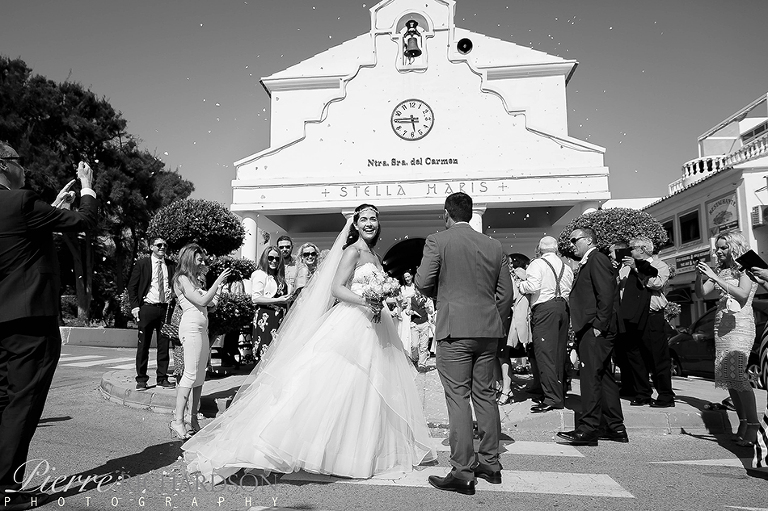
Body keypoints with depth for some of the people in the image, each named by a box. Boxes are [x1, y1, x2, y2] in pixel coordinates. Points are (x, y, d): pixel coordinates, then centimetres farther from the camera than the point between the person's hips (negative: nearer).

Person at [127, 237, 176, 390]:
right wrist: (135, 306, -6)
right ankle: (141, 379, 12)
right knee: (143, 345, 2)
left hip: (166, 309, 2)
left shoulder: (171, 265, 9)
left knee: (164, 345, 6)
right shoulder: (142, 263, 3)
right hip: (147, 307, -2)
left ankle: (162, 378, 16)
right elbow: (132, 286, 3)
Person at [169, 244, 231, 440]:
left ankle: (193, 420, 10)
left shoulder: (194, 280, 20)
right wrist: (218, 281, -10)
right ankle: (178, 420, -12)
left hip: (202, 329, 9)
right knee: (191, 373, -13)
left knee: (199, 376, 6)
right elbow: (202, 301, -14)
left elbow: (211, 303, 18)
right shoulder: (182, 279, -5)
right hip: (191, 327, -9)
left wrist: (220, 287, 13)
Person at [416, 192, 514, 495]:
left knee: (458, 398, -1)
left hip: (455, 330, -5)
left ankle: (462, 472, 1)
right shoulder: (494, 246, 8)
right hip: (489, 330, 5)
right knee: (485, 395, 15)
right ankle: (490, 464, 25)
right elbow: (506, 293, 10)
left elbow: (423, 283, -8)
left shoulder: (437, 242, -5)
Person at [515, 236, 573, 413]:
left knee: (544, 353, -7)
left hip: (544, 307, -7)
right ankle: (560, 396, 17)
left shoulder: (537, 264, -3)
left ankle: (551, 398, -12)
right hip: (563, 308, 7)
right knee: (560, 354, 11)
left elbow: (533, 286, -15)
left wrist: (521, 284, 3)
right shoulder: (566, 267, 16)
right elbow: (571, 291, 14)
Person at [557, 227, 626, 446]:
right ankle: (615, 428, 20)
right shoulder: (588, 263, 22)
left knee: (590, 376, -10)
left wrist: (598, 325, -20)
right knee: (604, 377, 12)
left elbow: (606, 294, -17)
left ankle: (588, 429, -7)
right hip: (592, 330, 10)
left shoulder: (597, 259, -8)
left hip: (595, 331, -10)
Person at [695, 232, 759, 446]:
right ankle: (743, 423, 10)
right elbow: (701, 293, 10)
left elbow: (743, 294, -16)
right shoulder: (720, 271, 15)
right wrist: (700, 275, -6)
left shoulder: (746, 268, -1)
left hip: (740, 325, -6)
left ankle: (753, 424, -12)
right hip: (721, 325, 6)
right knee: (727, 375, 3)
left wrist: (716, 278, -20)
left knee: (736, 373, -17)